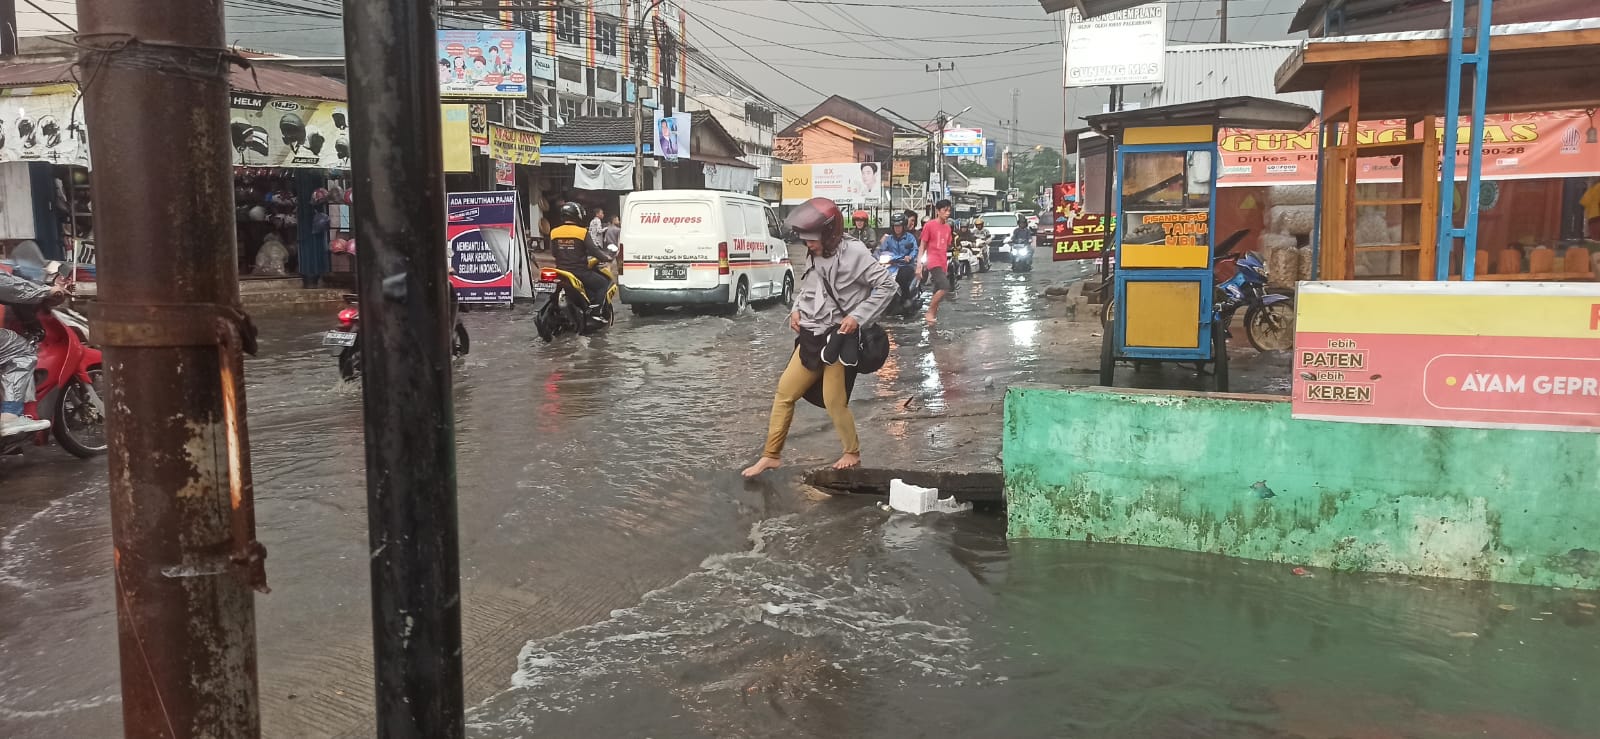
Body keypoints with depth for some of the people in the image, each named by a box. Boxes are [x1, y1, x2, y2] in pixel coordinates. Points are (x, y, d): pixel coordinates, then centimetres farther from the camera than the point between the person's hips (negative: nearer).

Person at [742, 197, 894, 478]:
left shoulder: (854, 252, -14)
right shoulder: (815, 256, 6)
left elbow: (886, 286, -13)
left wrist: (858, 317, -19)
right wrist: (797, 309, 6)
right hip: (811, 338, 7)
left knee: (834, 401, -3)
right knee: (784, 392, 8)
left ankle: (853, 453, 23)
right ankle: (771, 455, 19)